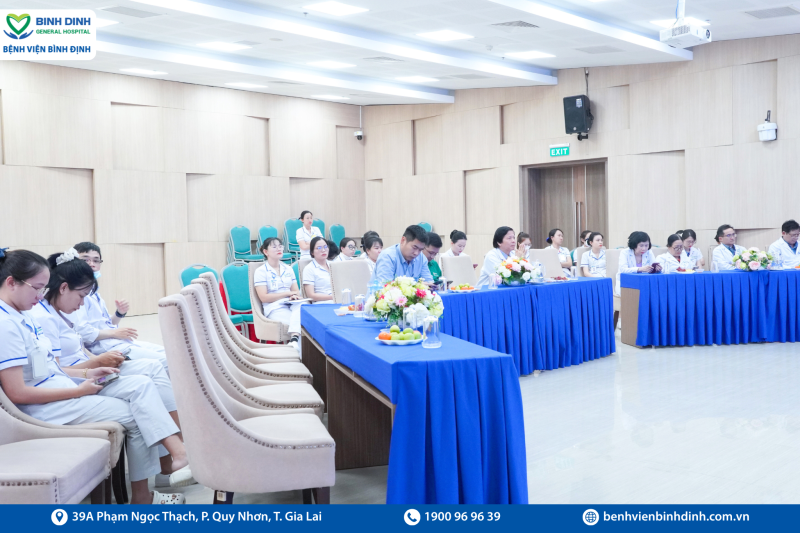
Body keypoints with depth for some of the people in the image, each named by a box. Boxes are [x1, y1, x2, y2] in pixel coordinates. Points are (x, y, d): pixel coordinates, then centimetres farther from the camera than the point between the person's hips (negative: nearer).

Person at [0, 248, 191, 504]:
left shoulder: (21, 316, 11)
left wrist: (86, 374, 1)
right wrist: (78, 391, -17)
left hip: (62, 387, 9)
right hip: (45, 407, -9)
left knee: (140, 385, -6)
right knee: (135, 415, -8)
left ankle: (179, 452, -16)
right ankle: (141, 496, 4)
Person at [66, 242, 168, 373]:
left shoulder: (93, 292, 20)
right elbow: (81, 332, -21)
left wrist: (119, 314, 6)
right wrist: (113, 333, -14)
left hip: (121, 342, 10)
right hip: (105, 347, -10)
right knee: (165, 361, -18)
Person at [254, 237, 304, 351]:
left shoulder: (288, 269, 19)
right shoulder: (260, 271, 2)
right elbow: (263, 297, -7)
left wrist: (294, 296, -11)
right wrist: (287, 293, -8)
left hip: (291, 304, 4)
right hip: (274, 308, -4)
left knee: (301, 306, -35)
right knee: (301, 321, -32)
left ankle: (294, 340, -50)